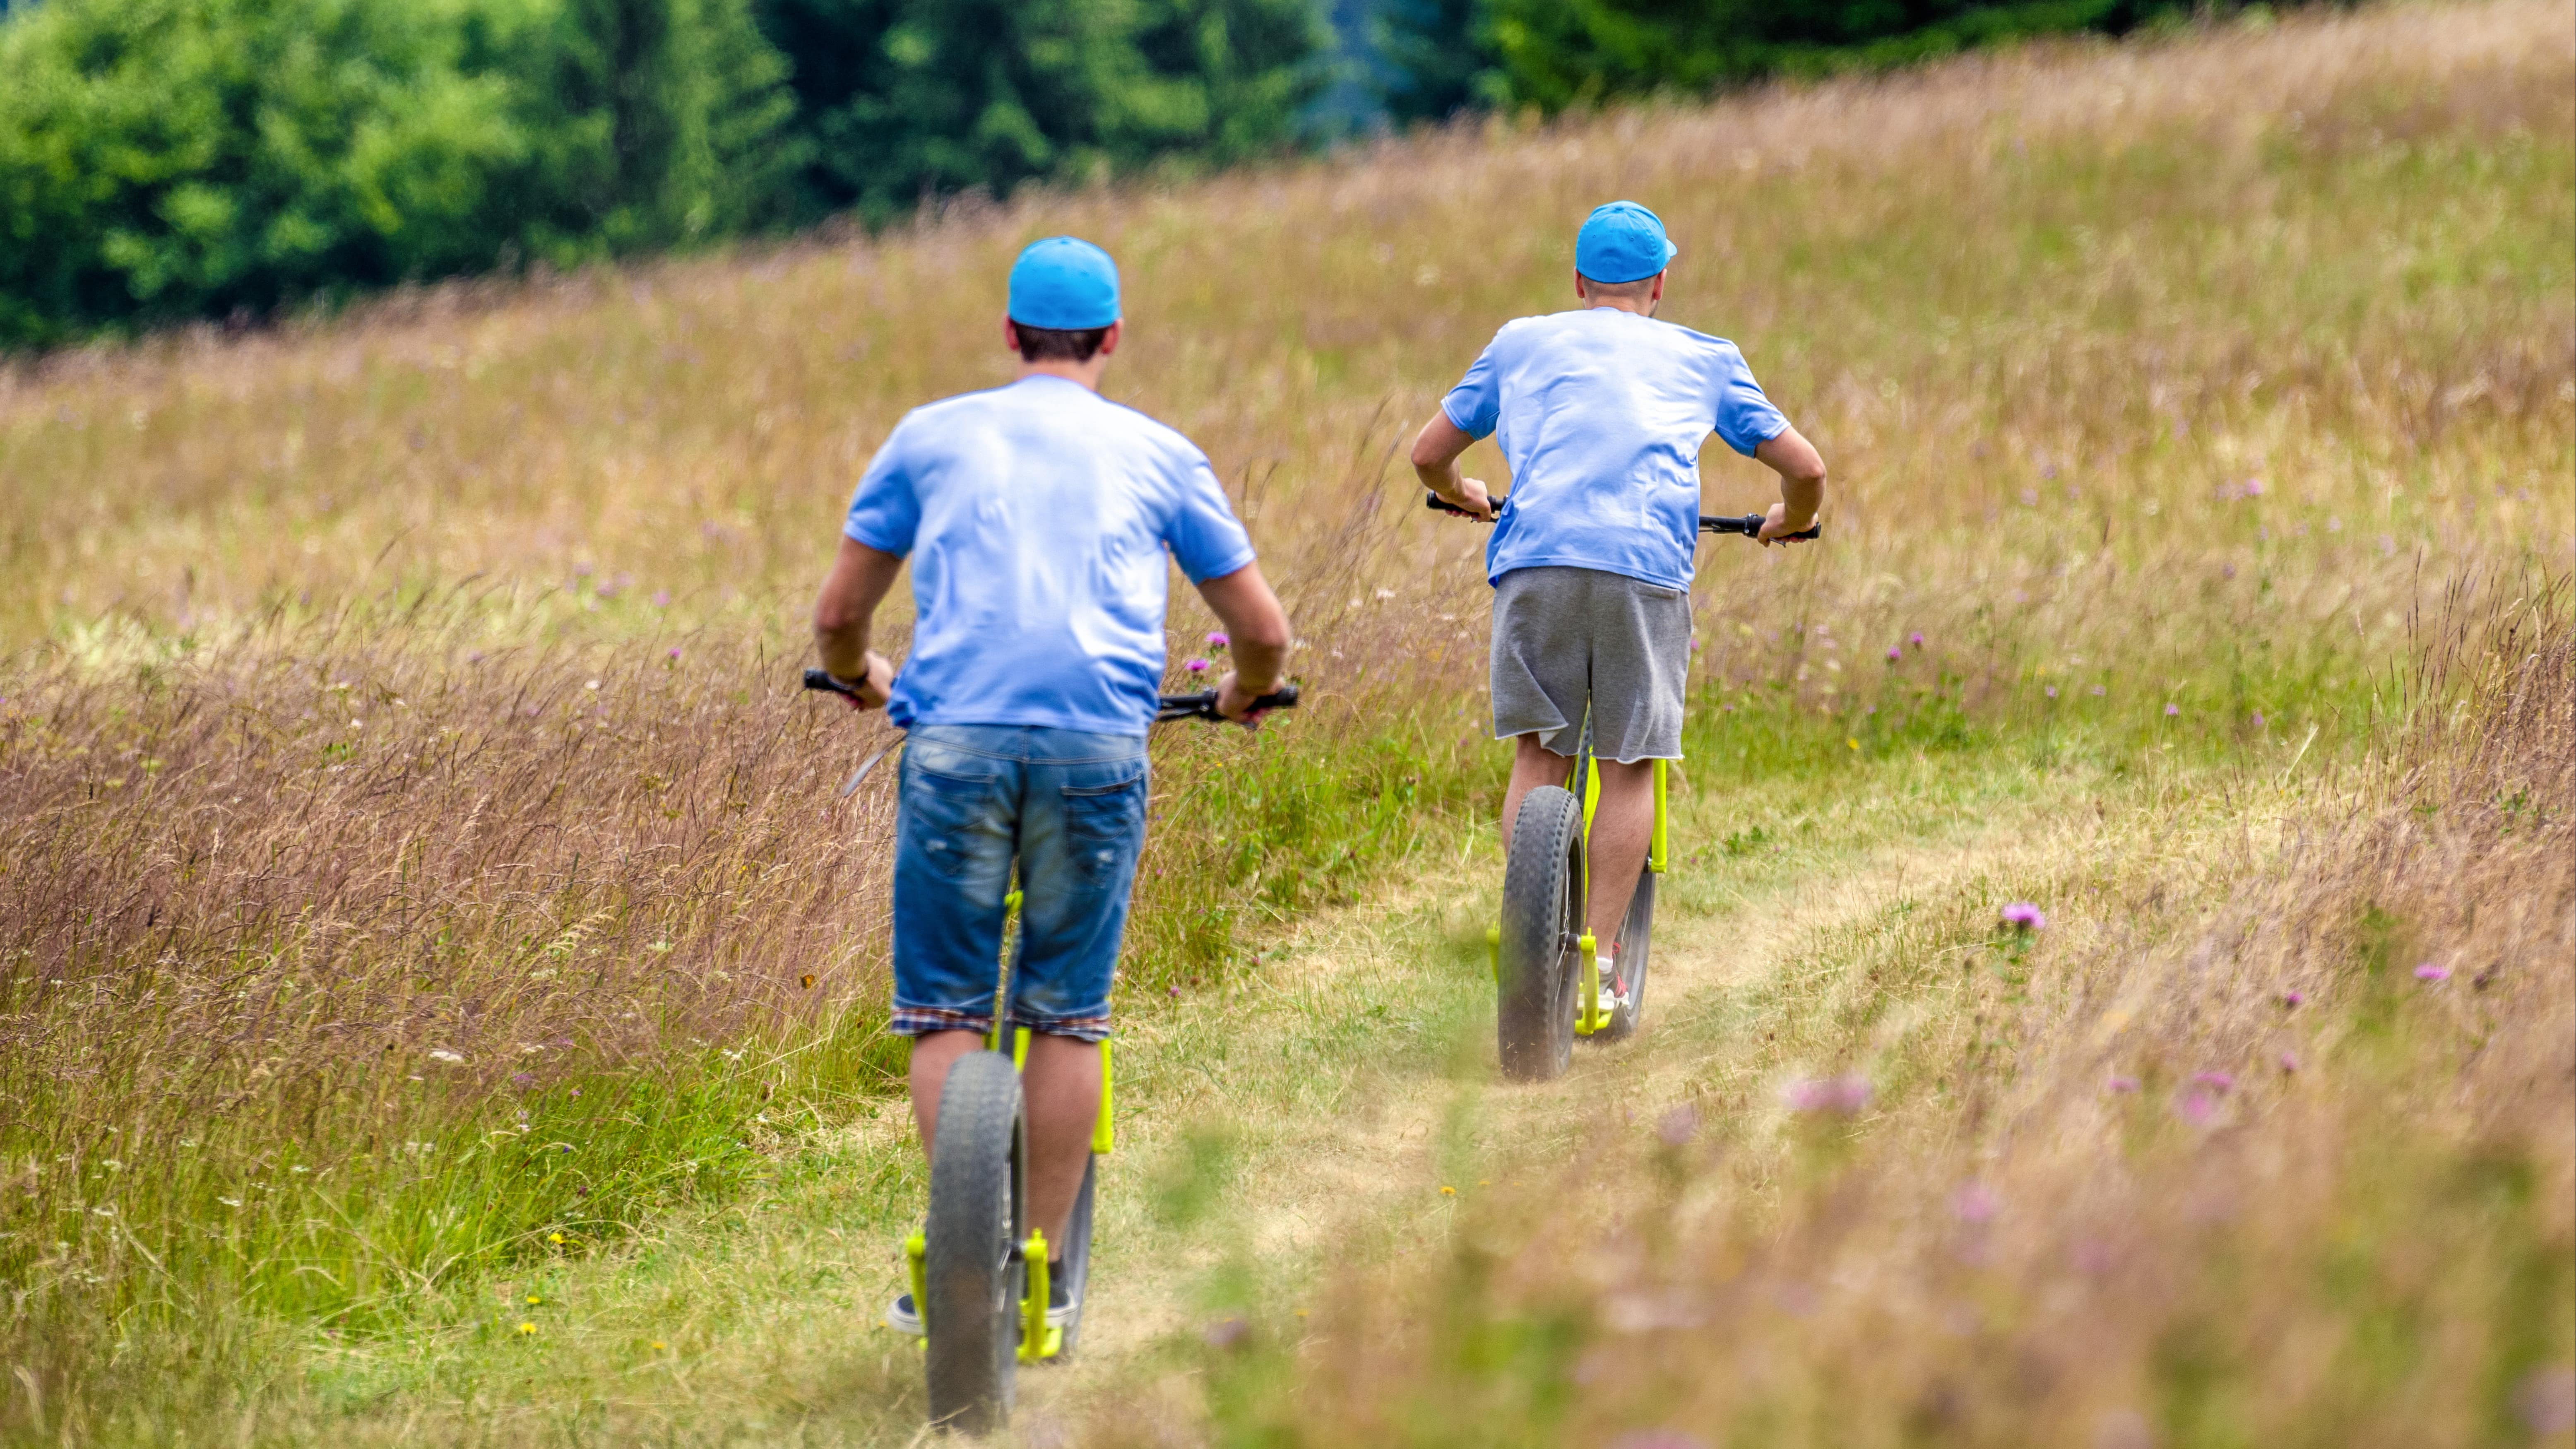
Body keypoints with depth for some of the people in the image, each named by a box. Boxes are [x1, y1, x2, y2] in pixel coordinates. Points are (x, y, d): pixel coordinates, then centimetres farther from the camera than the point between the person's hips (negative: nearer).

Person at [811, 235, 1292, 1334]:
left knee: (946, 1010, 6)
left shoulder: (932, 436, 16)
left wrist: (859, 677, 41)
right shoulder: (1157, 454, 16)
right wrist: (1245, 694, 40)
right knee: (1068, 1017, 8)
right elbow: (1263, 630, 18)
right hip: (1099, 746, 0)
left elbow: (839, 614, 19)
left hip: (956, 738, 0)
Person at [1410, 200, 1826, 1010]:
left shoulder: (1523, 343, 25)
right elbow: (1805, 468, 20)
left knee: (1538, 753, 10)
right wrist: (1792, 520, 43)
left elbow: (1429, 454, 30)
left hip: (1537, 561, 1)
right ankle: (1599, 962, 1)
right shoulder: (1703, 358, 23)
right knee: (1630, 766, 7)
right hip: (1648, 569, -1)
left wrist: (1461, 495, 53)